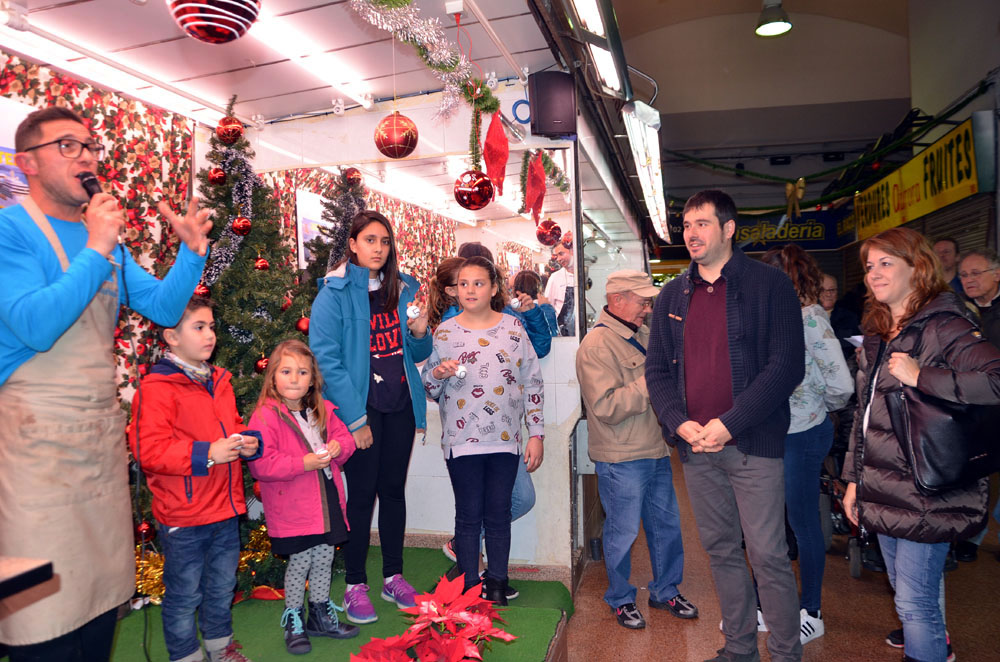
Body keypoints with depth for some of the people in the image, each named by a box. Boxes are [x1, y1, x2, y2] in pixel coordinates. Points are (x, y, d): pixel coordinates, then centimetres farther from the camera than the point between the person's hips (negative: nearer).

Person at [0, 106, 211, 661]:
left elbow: (164, 307, 10)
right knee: (47, 607, 2)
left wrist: (192, 250, -2)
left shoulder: (105, 235, 12)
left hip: (103, 429, 7)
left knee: (103, 594, 15)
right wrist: (95, 250, -19)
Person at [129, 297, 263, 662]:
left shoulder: (219, 381, 9)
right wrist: (207, 454, -26)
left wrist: (249, 441, 0)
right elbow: (148, 450, -21)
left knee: (222, 587, 22)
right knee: (184, 595, 9)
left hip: (226, 510, 7)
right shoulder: (156, 388, -15)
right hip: (183, 517, -7)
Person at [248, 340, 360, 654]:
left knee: (324, 559, 16)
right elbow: (261, 465, -20)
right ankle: (293, 619, 27)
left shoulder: (323, 411, 6)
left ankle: (321, 614, 35)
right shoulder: (265, 416, -14)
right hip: (292, 508, -6)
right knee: (299, 562, 5)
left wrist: (338, 447, -8)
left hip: (327, 501, 6)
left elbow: (344, 436, 15)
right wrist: (304, 463, -24)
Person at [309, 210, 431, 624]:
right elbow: (326, 360, -14)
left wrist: (419, 334, -9)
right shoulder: (334, 294, -8)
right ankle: (355, 585, 19)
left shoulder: (404, 289, 8)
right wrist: (355, 419, -16)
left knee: (394, 489, 12)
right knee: (362, 494, 3)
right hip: (360, 408, -5)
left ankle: (393, 576, 27)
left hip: (400, 405, 5)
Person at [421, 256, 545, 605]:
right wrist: (438, 374, -16)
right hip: (462, 441, -1)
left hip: (505, 439, 1)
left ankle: (497, 586, 26)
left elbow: (532, 383, 5)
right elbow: (429, 389, 7)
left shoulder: (513, 327, 3)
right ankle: (470, 590, 22)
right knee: (468, 516, 6)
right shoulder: (444, 333, 2)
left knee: (499, 514, 10)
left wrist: (536, 434, 2)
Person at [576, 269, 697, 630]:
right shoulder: (597, 344, -16)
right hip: (621, 459, -8)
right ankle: (621, 599, 29)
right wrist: (651, 382, -21)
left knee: (667, 524, 17)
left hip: (656, 451, 8)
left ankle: (666, 590, 37)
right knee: (623, 533, 8)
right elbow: (607, 407, -24)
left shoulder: (644, 335, 10)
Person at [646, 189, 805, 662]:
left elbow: (786, 366, -11)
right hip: (695, 446, 5)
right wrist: (680, 423, -7)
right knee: (720, 550, 15)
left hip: (753, 444, -4)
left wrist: (729, 424, -17)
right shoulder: (672, 295, 10)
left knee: (768, 555, 1)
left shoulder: (769, 285, -4)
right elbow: (657, 369, 10)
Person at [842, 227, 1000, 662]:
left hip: (925, 493, -8)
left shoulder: (943, 324, -10)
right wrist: (854, 478, 16)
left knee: (915, 602, -2)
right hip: (883, 491, 8)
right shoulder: (877, 333, 14)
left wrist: (920, 376, -23)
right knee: (905, 591, 18)